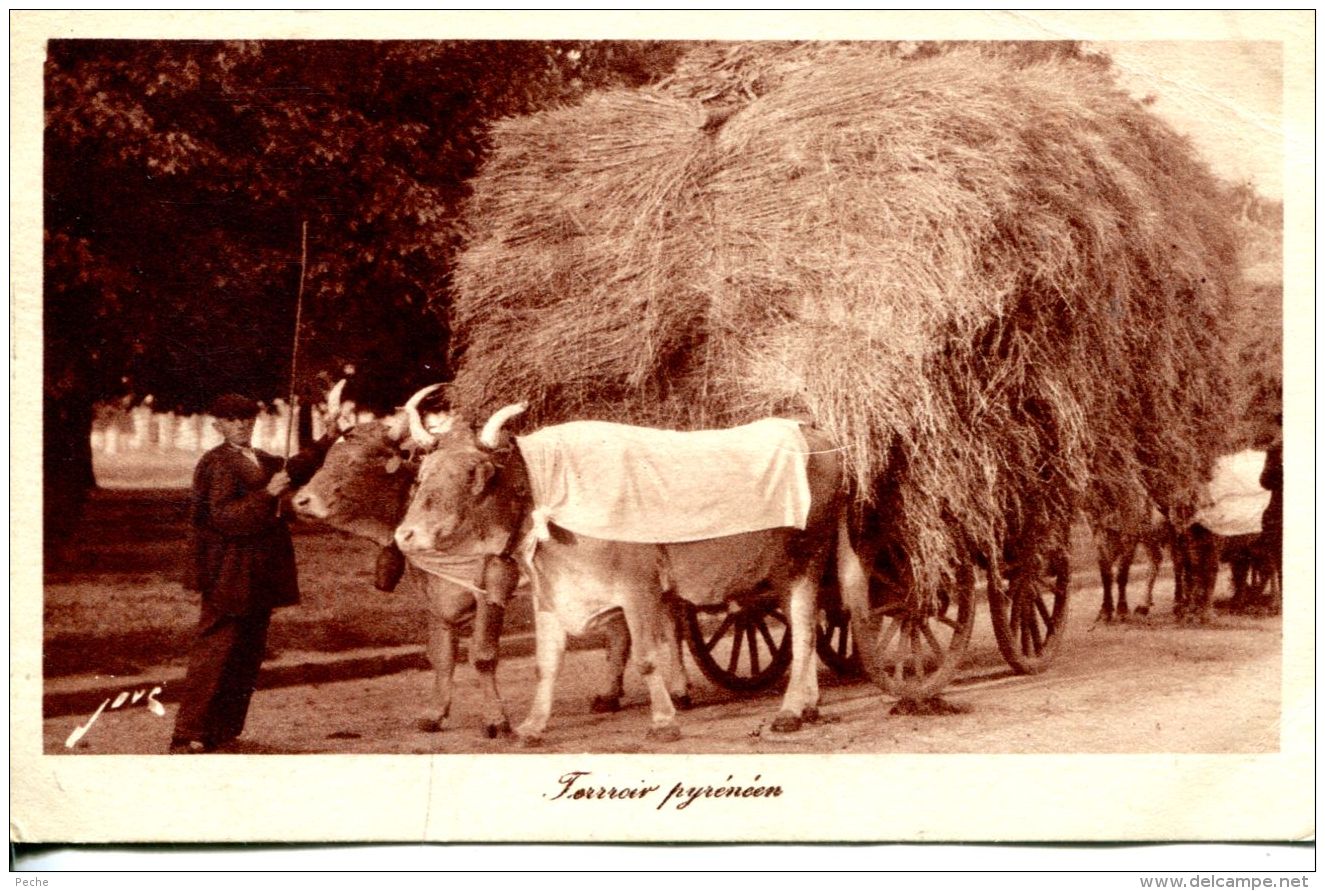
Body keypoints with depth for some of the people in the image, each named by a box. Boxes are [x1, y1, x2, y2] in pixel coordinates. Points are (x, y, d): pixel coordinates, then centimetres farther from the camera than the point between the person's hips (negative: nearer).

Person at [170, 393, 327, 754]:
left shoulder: (262, 461, 14)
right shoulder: (217, 463, -11)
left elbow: (293, 471, 33)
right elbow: (222, 516, -20)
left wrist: (327, 442, 26)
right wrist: (266, 494, -25)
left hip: (260, 574, 9)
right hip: (229, 574, -9)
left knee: (248, 654, 12)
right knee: (214, 653, -9)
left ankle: (224, 730, 20)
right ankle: (187, 736, -6)